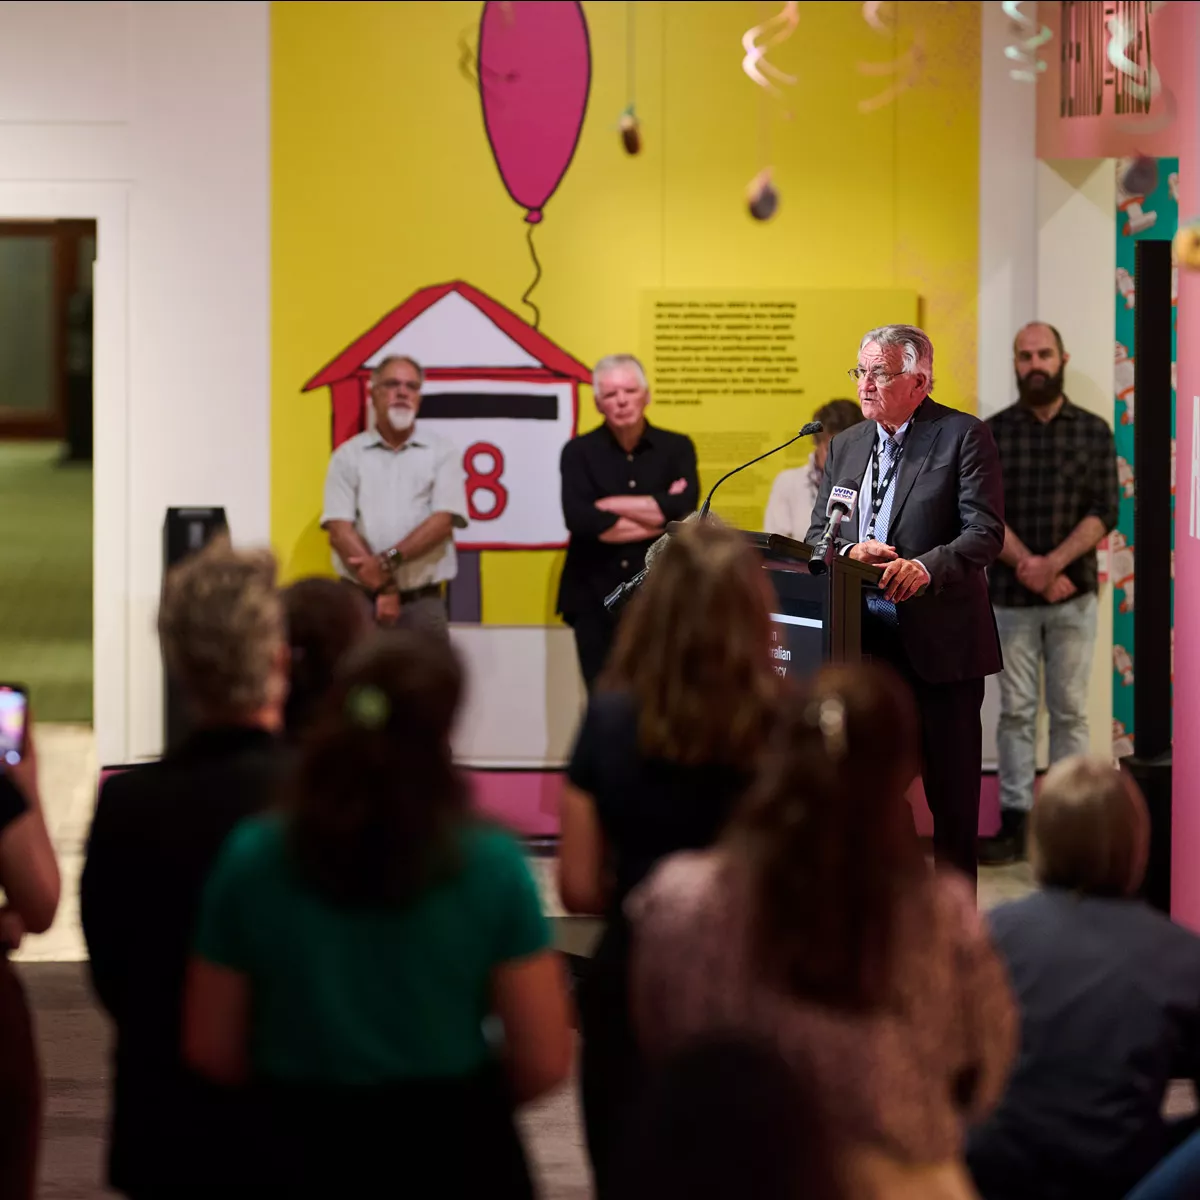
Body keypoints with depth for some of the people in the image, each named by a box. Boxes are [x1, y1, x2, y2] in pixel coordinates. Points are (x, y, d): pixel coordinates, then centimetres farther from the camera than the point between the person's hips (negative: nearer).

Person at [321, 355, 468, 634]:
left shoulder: (440, 452, 7)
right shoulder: (348, 456, 7)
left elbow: (443, 521, -4)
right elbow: (339, 530, -2)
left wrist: (388, 561, -15)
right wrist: (382, 587, -12)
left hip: (423, 602, 0)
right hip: (360, 599, 0)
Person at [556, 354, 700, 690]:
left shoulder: (677, 448, 5)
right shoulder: (579, 452, 2)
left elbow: (683, 510, -12)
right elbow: (581, 520, -14)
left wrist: (610, 504, -8)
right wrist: (659, 514, -9)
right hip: (595, 600, 0)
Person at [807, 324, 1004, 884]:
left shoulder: (964, 436, -4)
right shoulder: (846, 446, 15)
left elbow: (986, 533, -13)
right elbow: (817, 535, 13)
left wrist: (926, 566, -31)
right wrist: (849, 550, -11)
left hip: (939, 638, -5)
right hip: (865, 637, 5)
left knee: (951, 788, 1)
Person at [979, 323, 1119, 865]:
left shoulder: (1093, 432, 3)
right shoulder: (993, 433, 3)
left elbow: (1103, 512, -4)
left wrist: (1052, 564, -17)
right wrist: (1028, 567, -17)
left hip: (1073, 595, 0)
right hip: (1011, 596, 0)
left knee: (1070, 712, 3)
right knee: (1016, 712, 3)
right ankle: (1013, 822, 5)